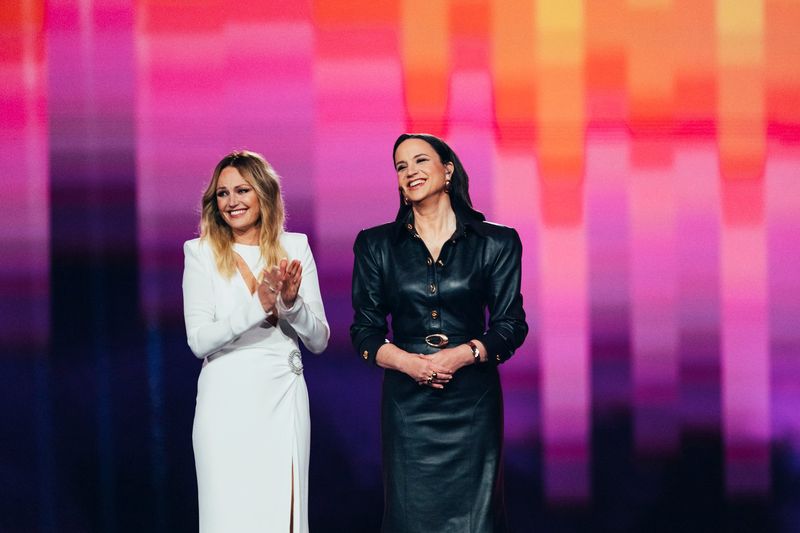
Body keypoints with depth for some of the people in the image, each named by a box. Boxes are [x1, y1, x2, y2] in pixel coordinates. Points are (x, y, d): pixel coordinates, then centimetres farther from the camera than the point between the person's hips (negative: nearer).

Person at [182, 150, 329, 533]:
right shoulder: (201, 253, 0)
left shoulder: (294, 247, 6)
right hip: (227, 401, -2)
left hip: (283, 399, 2)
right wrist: (258, 305, -22)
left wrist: (292, 302, -14)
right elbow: (199, 340, -10)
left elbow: (319, 341, 5)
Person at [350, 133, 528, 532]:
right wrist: (408, 361, -12)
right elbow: (364, 330, 6)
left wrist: (461, 354, -14)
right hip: (407, 403, 1)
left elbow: (511, 326, 3)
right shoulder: (376, 245, 8)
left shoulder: (496, 243, 5)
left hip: (472, 400, -1)